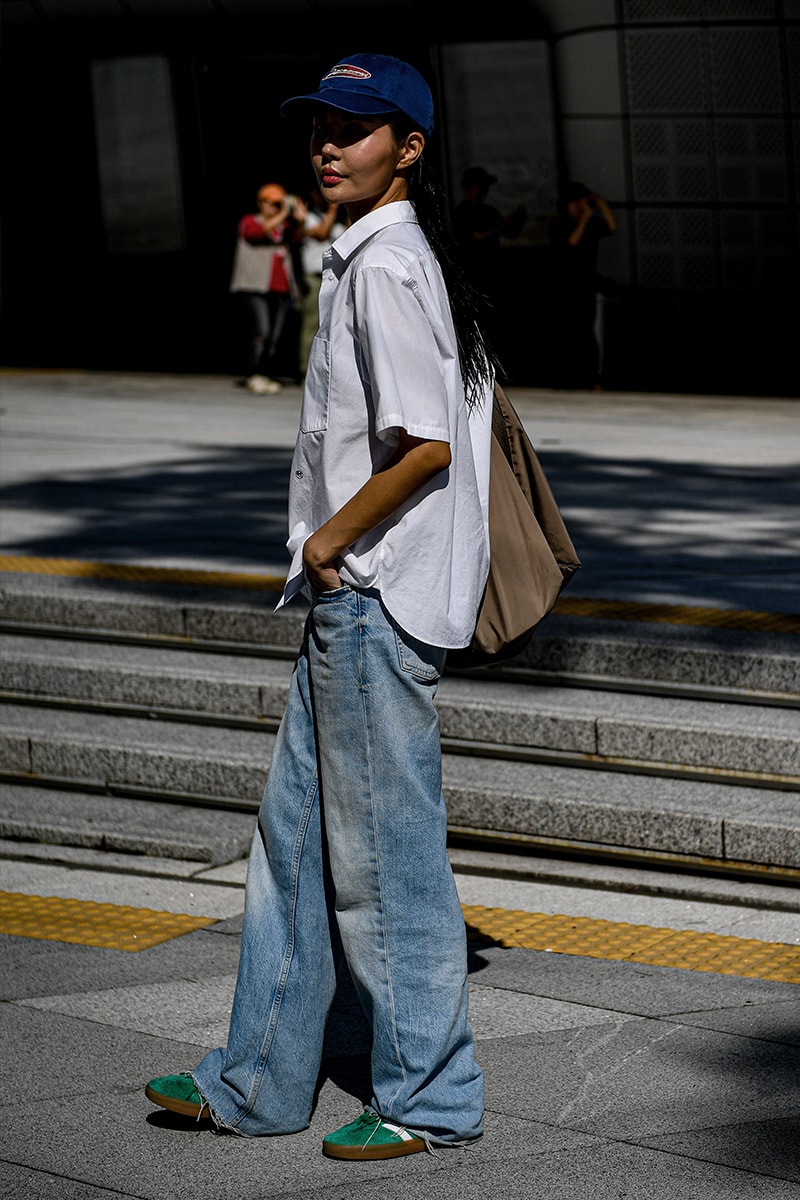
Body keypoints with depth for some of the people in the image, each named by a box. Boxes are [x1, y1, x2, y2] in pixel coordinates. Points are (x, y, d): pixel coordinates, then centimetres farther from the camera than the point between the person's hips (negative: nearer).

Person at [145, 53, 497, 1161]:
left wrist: (330, 540, -13)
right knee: (296, 831, 15)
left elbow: (425, 447, -25)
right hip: (353, 599, 11)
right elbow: (450, 424, 21)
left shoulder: (387, 268, -17)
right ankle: (260, 1084, 23)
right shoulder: (371, 260, 14)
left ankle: (432, 1098, 11)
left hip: (376, 599, -11)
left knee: (388, 853, -1)